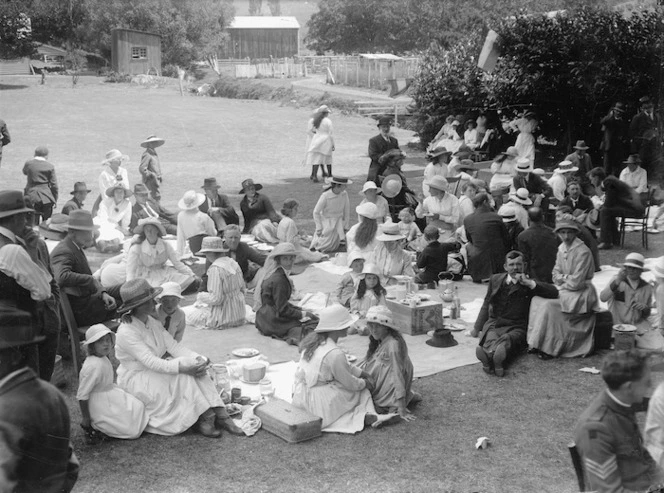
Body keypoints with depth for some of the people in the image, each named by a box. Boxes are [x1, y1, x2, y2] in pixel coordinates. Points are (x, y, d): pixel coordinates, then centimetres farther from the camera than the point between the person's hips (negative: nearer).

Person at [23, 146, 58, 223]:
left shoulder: (28, 163, -2)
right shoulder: (50, 167, -4)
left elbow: (24, 172, 21)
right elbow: (54, 185, -2)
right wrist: (55, 199, 8)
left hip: (32, 197, 1)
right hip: (47, 198, -1)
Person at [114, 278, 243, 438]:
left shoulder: (153, 323, 5)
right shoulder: (126, 332, -21)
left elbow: (173, 346, -3)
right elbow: (151, 362, -30)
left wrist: (199, 359, -19)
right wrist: (182, 368, -37)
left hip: (157, 371, 7)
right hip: (135, 380, -7)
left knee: (196, 369, -15)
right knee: (184, 376, -27)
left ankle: (221, 415, -22)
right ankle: (204, 418, -20)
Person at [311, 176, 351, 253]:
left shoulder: (344, 194, -13)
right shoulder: (325, 195, -23)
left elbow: (347, 211, 1)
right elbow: (316, 212, -12)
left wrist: (346, 227, 6)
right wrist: (319, 228, -11)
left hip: (338, 223, 4)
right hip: (327, 222, -4)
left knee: (333, 247, 7)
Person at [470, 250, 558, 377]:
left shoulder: (529, 284, 9)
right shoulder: (495, 279, 18)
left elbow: (554, 292, -5)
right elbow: (486, 305, 25)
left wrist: (529, 283, -12)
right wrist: (477, 328, 20)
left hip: (515, 327, -2)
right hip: (493, 324, 2)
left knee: (506, 339, -38)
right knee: (491, 339, -35)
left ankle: (488, 355, -71)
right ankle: (494, 359, -69)